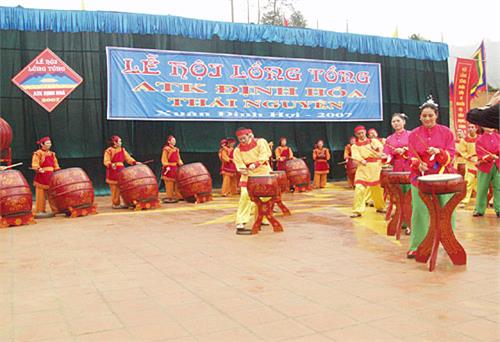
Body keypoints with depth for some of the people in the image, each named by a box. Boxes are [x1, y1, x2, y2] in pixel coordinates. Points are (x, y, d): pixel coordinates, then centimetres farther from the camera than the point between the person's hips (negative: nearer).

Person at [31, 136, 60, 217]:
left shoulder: (52, 154, 17)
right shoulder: (38, 153, -3)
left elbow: (55, 165, 21)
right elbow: (34, 165, -12)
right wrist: (39, 169, -30)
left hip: (51, 177, 6)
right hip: (41, 177, -6)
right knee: (41, 195, -2)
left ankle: (55, 210, 11)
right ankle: (39, 212, 3)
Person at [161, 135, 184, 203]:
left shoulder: (176, 149, 15)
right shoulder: (166, 149, -6)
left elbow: (178, 159, 19)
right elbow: (164, 160, -10)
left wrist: (181, 164, 6)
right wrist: (167, 167, -21)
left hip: (175, 168, 7)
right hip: (169, 169, -7)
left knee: (176, 183, 10)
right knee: (169, 184, -6)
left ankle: (176, 196, 17)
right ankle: (168, 197, -1)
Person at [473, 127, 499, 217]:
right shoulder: (480, 140, -1)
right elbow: (481, 155, -7)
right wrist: (490, 156, -21)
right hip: (485, 167, -2)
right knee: (482, 189, 3)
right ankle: (479, 210, 12)